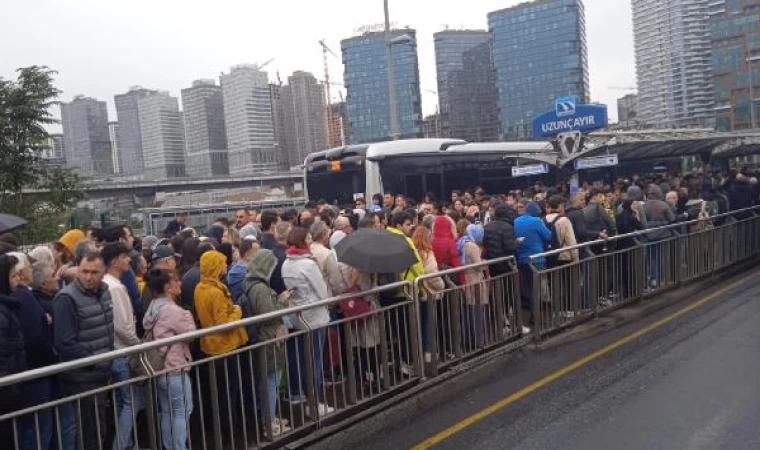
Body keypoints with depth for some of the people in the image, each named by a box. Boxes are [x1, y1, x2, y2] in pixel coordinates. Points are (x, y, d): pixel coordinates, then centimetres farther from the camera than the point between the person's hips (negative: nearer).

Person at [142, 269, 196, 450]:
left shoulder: (153, 307, 9)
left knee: (167, 413, 15)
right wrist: (187, 315, 1)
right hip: (175, 369, -9)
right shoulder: (172, 310, -19)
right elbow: (191, 333, -14)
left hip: (160, 367, 9)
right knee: (182, 412, 2)